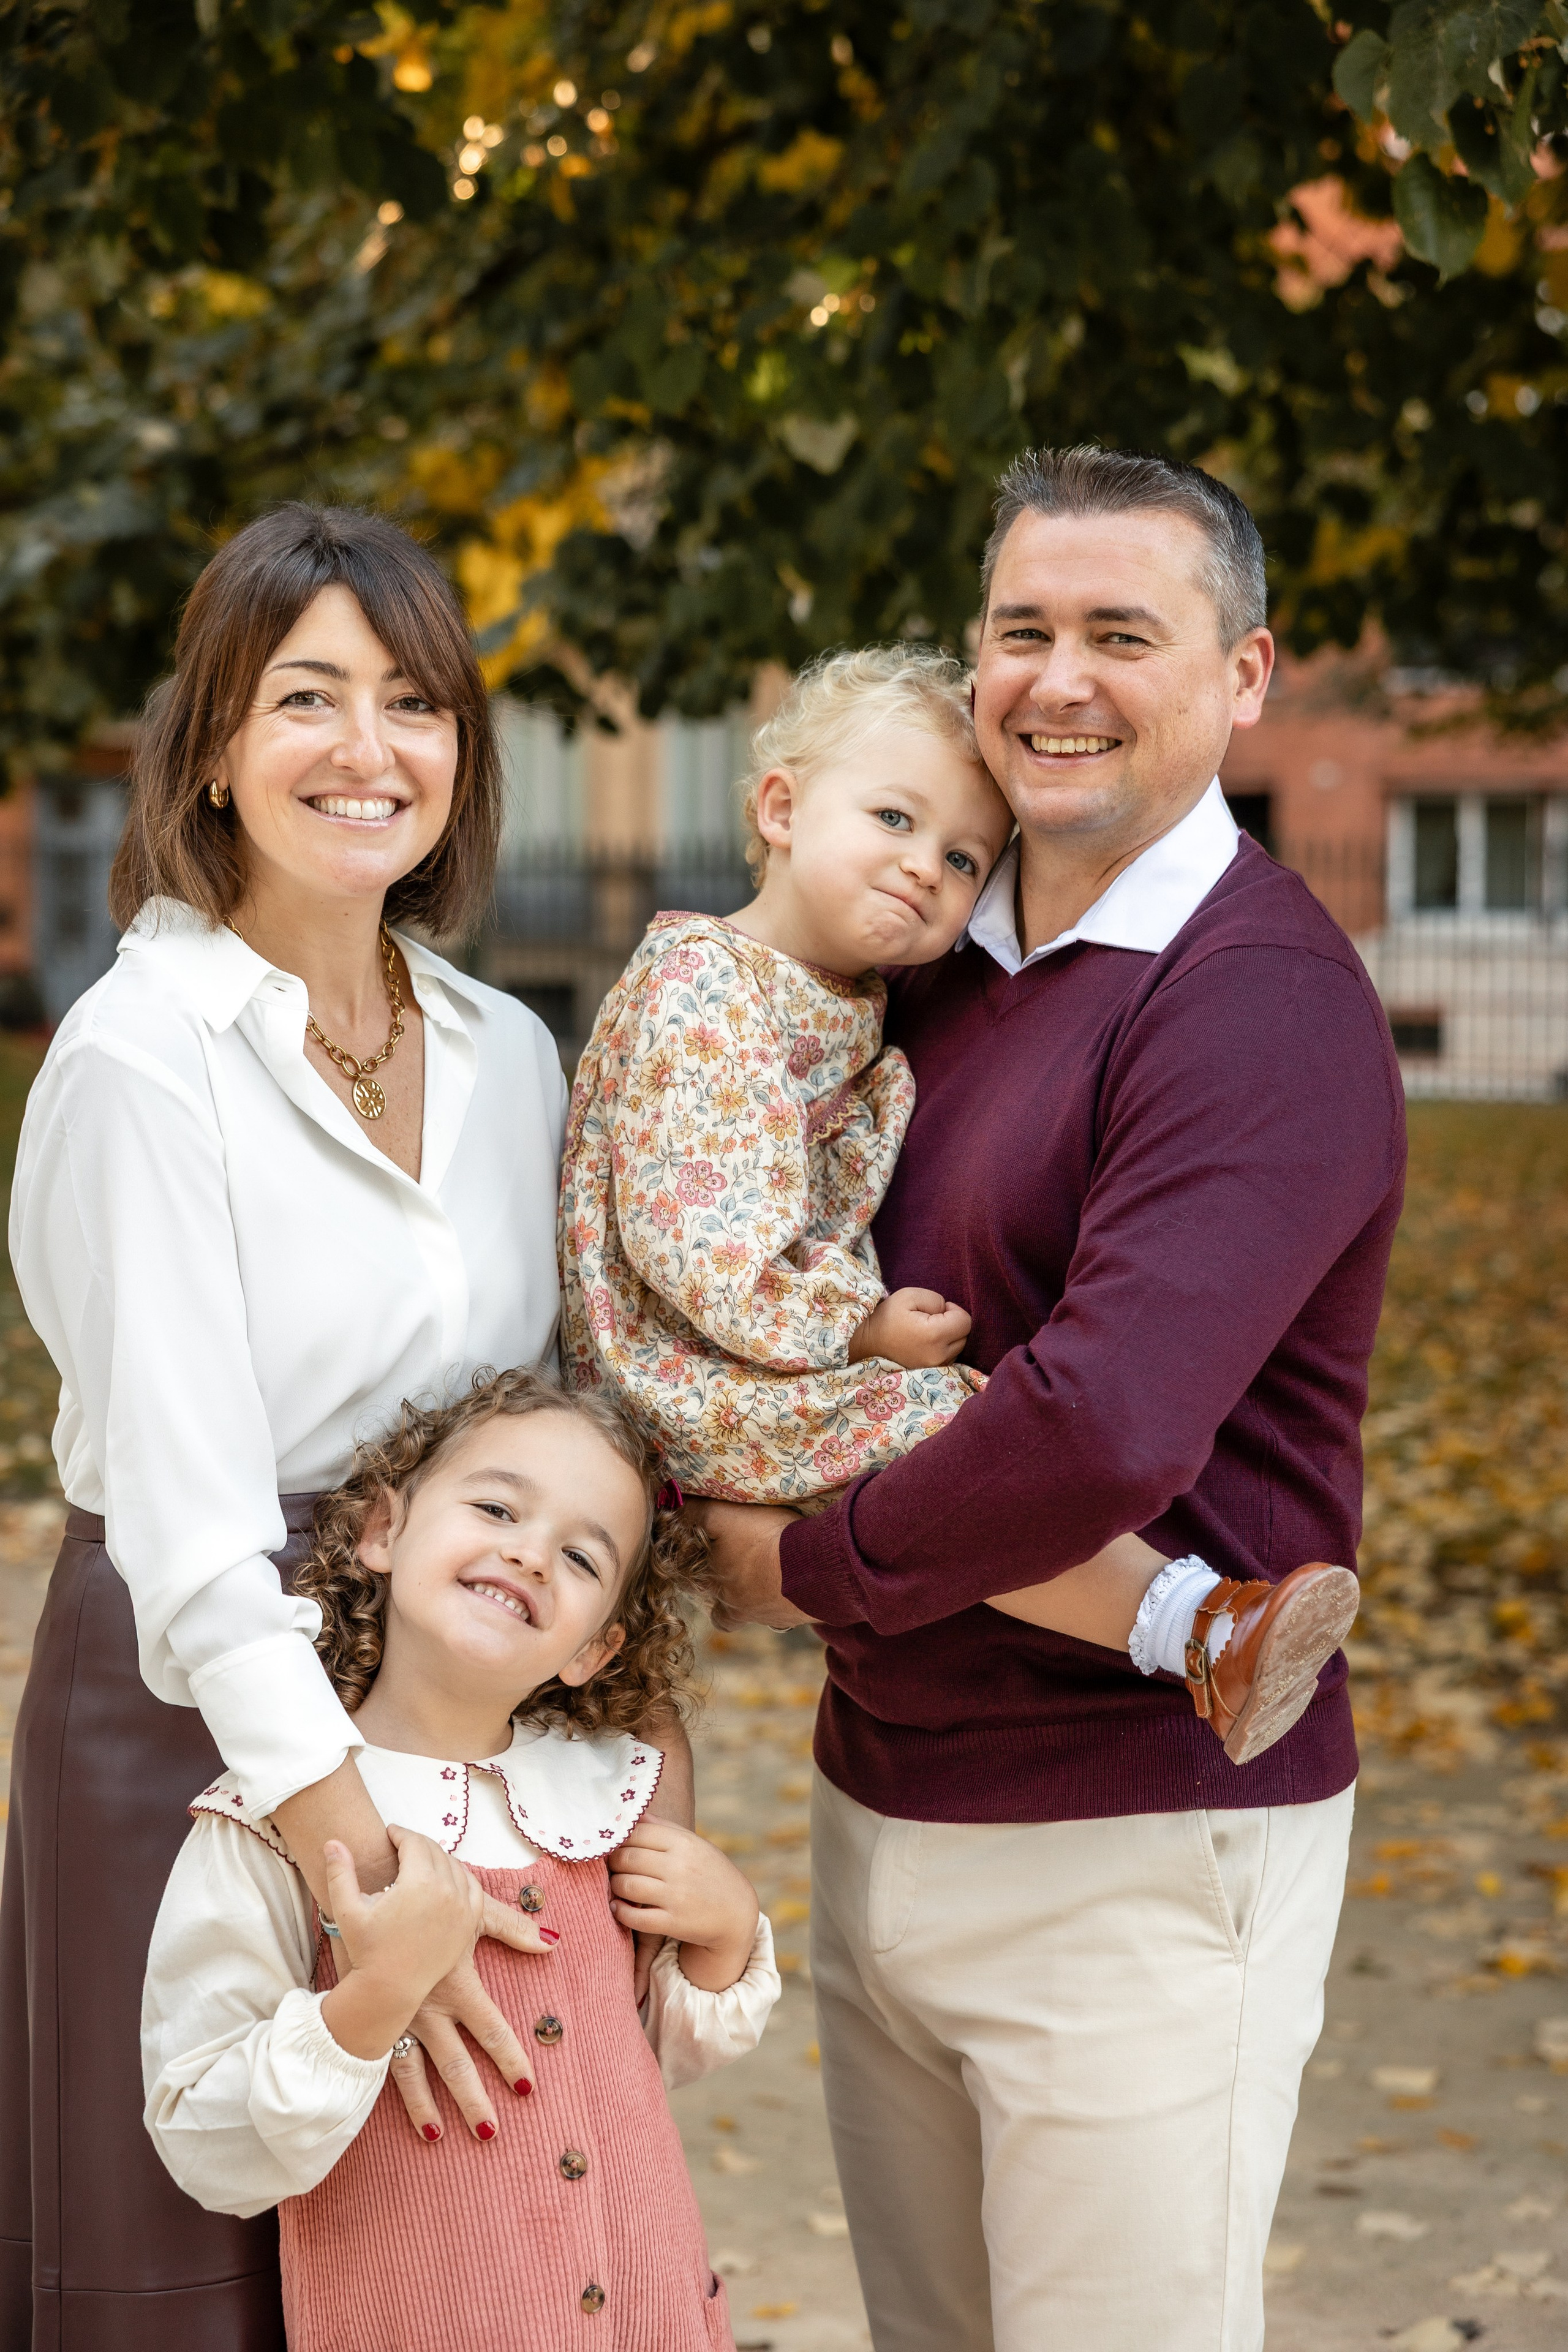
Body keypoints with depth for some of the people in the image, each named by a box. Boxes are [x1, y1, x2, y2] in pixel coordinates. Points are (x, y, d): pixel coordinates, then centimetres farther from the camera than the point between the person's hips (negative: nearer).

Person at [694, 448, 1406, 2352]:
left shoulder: (1267, 997, -16)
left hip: (1141, 1844, -8)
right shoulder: (939, 968, 9)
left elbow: (1109, 1431, -29)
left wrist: (805, 1563, -13)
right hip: (882, 1804, 8)